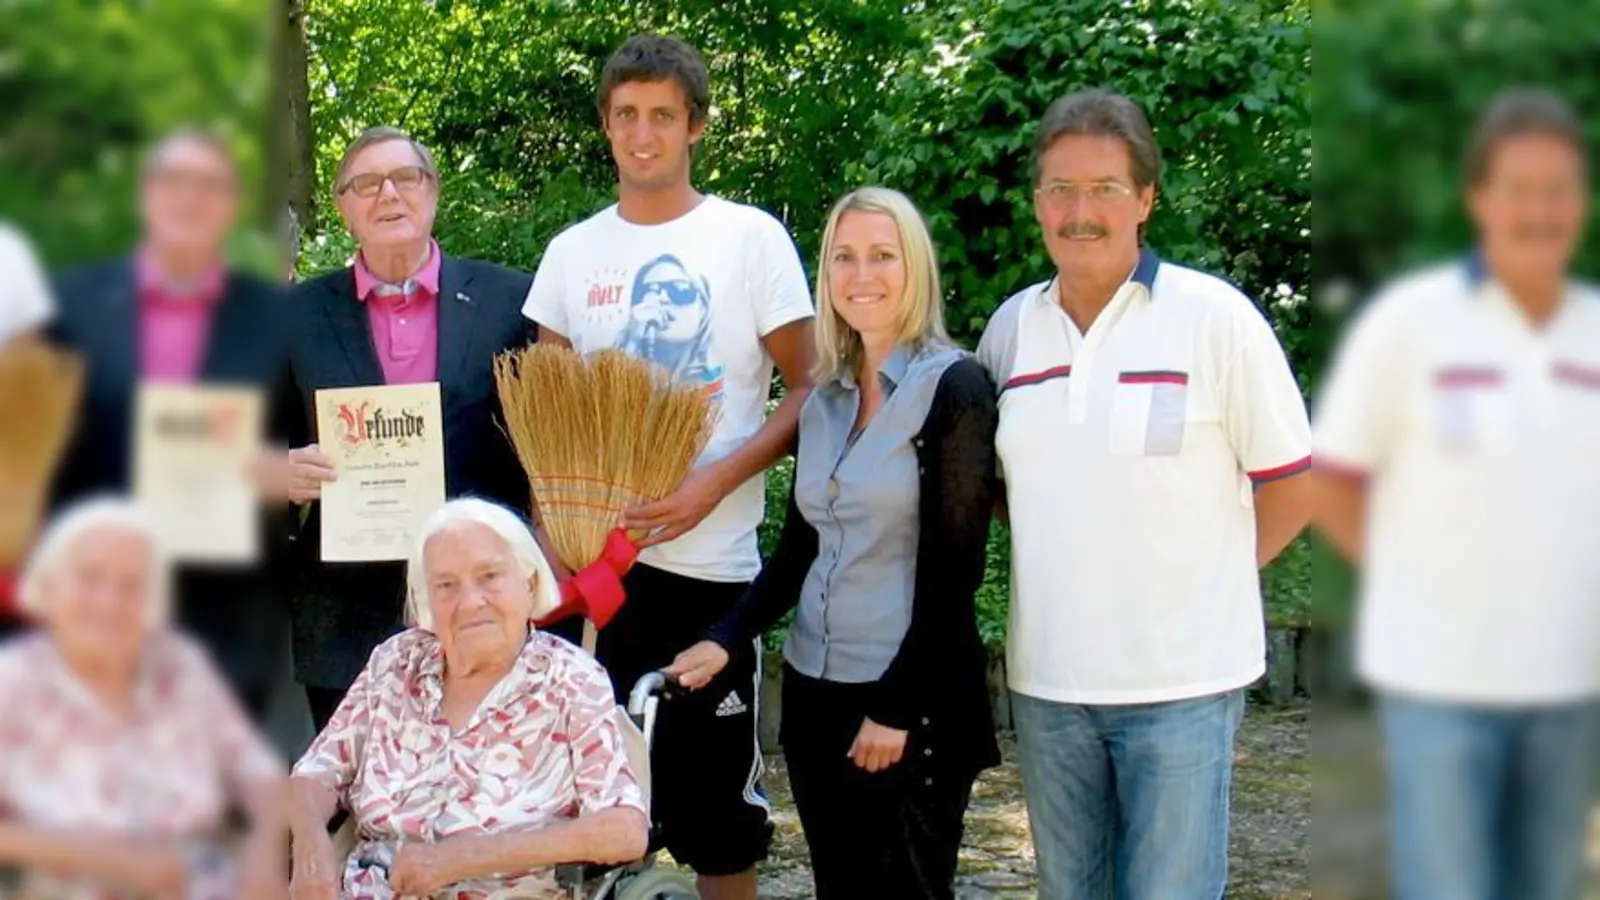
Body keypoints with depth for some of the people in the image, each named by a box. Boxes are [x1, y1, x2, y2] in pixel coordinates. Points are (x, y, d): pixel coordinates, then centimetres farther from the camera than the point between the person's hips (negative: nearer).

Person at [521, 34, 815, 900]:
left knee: (716, 789, 6)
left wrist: (715, 482, -16)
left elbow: (809, 391, -3)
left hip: (709, 559, -3)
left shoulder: (752, 237, -2)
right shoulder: (571, 252, 9)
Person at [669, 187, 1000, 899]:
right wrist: (726, 641, 2)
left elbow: (953, 567, -13)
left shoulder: (952, 387, -9)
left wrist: (898, 708, -15)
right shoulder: (824, 398, 10)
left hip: (912, 703, -6)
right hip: (815, 691, 6)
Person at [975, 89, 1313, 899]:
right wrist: (1059, 559, 5)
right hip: (1046, 679, 4)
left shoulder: (1214, 316, -7)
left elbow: (1291, 485, -2)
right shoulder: (1012, 326, 5)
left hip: (1182, 681, -4)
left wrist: (1203, 579, -1)